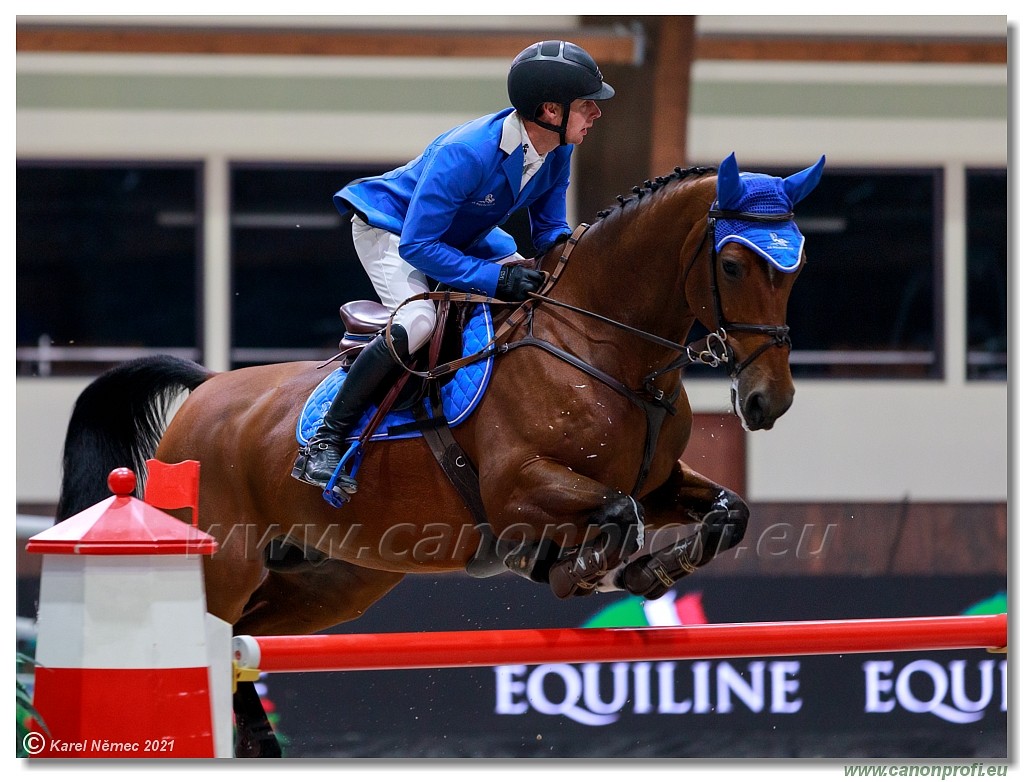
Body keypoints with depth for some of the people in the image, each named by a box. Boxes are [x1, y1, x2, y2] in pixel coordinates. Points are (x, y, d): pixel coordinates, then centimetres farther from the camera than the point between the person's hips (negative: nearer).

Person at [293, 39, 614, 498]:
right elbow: (416, 246, -35)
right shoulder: (465, 154, -38)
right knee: (418, 321, -34)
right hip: (388, 229, -8)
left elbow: (548, 227, 0)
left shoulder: (556, 152, -14)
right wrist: (495, 279, -41)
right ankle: (324, 443, -26)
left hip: (463, 235, 8)